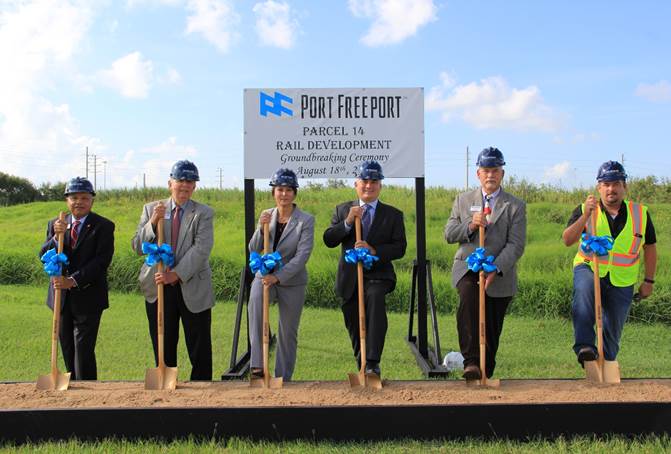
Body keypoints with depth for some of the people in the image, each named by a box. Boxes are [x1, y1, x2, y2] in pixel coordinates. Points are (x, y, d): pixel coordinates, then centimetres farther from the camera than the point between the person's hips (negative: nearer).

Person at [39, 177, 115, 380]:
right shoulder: (55, 224, 8)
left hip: (88, 297, -5)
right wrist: (56, 237, -19)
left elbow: (102, 261, -15)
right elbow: (43, 256, 0)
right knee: (67, 348, 14)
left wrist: (73, 280, -23)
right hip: (61, 297, 5)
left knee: (83, 349, -6)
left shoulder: (104, 226, -6)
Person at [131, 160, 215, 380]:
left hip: (194, 290, -2)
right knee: (163, 351, 12)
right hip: (158, 289, 2)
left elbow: (201, 249, -12)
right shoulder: (151, 209, 7)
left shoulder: (203, 213, 0)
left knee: (200, 352, 3)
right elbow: (137, 247, 1)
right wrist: (153, 222, -16)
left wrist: (176, 274, -21)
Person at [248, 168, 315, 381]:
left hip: (292, 281, -1)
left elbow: (302, 255, -16)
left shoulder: (306, 220, -9)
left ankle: (283, 377, 25)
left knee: (288, 332, 7)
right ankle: (257, 364, -31)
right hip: (265, 275, 2)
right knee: (255, 299, -31)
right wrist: (261, 228, -15)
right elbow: (254, 250, 3)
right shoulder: (266, 215, 3)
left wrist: (278, 276, -25)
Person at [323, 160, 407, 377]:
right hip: (349, 278, 3)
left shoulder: (393, 214, 5)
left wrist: (374, 251, -19)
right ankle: (362, 366, 33)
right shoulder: (343, 210, 8)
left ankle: (373, 363, -33)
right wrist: (347, 222, -16)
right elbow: (329, 240, -2)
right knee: (354, 325, 10)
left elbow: (400, 248, -2)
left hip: (378, 274, -3)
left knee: (375, 297, -34)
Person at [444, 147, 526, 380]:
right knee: (468, 296, -33)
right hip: (467, 267, 0)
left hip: (499, 275, 0)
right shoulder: (463, 200, 11)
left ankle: (485, 374, 24)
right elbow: (448, 234, 7)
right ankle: (471, 361, -32)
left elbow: (516, 245, -6)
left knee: (491, 331, 5)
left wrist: (495, 269, -21)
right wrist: (470, 225, -13)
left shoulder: (515, 206, 4)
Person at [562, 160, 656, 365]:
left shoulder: (640, 213, 0)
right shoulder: (585, 210, -5)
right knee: (583, 289, -37)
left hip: (622, 282, 2)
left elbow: (649, 248, 11)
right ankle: (585, 346, -40)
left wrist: (649, 281, 10)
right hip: (589, 270, -2)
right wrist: (585, 216, -30)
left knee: (613, 331, 8)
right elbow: (567, 240, -18)